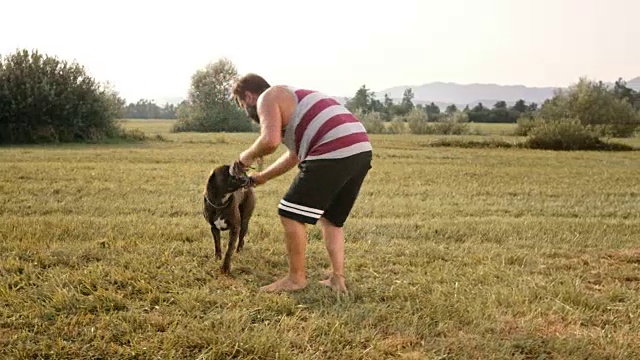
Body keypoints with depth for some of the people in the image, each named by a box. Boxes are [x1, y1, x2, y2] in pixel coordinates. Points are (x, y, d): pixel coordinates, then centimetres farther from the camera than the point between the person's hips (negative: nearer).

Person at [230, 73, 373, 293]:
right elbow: (295, 155, 37)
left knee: (291, 215, 4)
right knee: (331, 219, 22)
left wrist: (247, 157, 4)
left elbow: (270, 141, -15)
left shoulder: (268, 98, 3)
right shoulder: (291, 98, 31)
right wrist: (263, 177, 43)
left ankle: (296, 278, 13)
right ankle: (337, 279, 19)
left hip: (333, 154, -10)